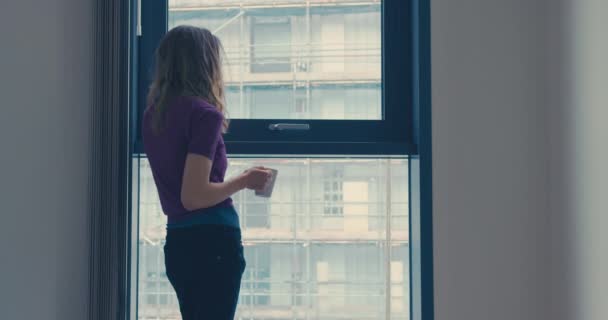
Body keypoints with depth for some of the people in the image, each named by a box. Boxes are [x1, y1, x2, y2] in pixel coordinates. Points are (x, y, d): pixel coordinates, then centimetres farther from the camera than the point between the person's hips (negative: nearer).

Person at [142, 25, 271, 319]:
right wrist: (245, 181, -7)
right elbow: (194, 196, -20)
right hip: (211, 241, -8)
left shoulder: (153, 115, 9)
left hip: (176, 241, 8)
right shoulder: (204, 114, -15)